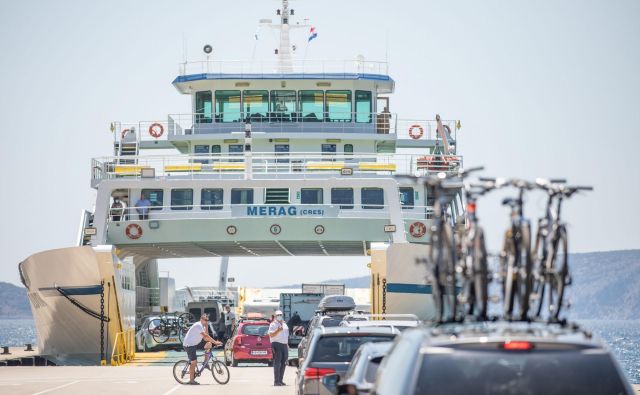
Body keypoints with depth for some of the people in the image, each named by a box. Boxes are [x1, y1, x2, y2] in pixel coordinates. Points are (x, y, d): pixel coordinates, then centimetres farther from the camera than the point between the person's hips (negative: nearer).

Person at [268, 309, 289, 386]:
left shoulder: (284, 324, 19)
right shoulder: (273, 325, -3)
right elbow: (271, 335, -14)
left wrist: (287, 345, 20)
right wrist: (278, 331, -27)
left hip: (284, 345, 7)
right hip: (277, 344, -7)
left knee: (283, 363, 7)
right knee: (277, 363, -9)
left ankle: (280, 380, 12)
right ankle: (276, 381, -11)